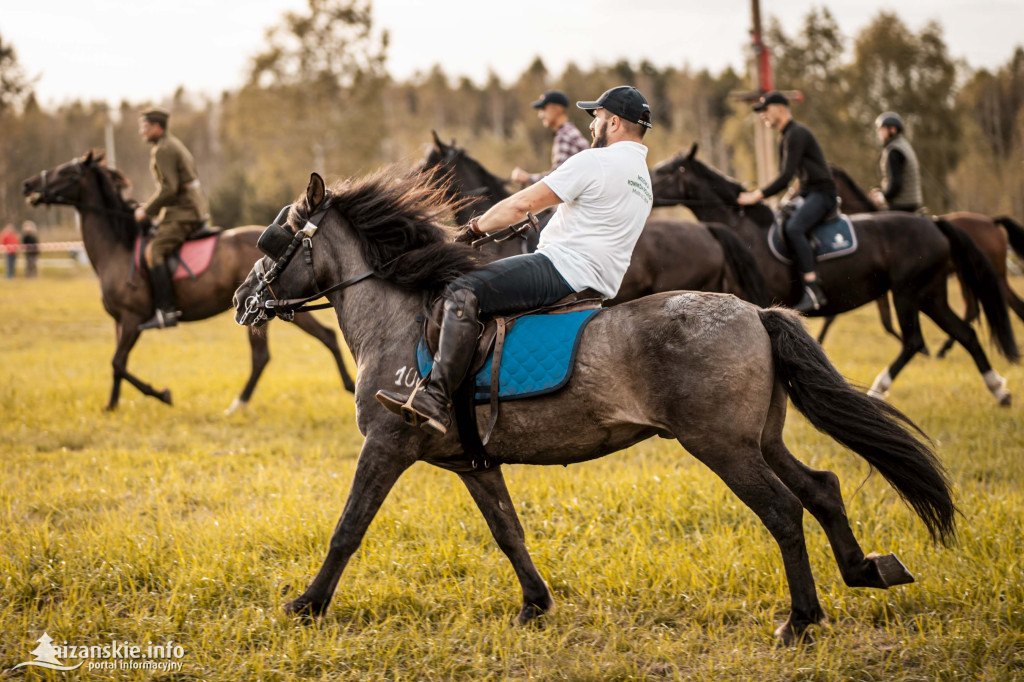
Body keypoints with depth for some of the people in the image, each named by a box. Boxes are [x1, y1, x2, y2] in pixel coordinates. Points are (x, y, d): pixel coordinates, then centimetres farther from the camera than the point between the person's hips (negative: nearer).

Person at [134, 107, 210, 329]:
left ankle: (166, 312, -32)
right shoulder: (174, 144, 21)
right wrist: (150, 205, 19)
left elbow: (169, 189, -20)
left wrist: (147, 211, -11)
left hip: (183, 213, -11)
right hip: (194, 208, 11)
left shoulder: (163, 150, -12)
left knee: (154, 251, -23)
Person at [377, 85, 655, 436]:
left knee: (464, 292, -20)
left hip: (565, 269, -11)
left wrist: (476, 227, 2)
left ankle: (434, 400, -30)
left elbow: (524, 203, -11)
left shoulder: (596, 161, -10)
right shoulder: (643, 179, 21)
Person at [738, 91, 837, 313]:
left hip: (822, 193, -11)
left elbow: (786, 176, -20)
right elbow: (784, 177, 23)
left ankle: (813, 292, -38)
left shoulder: (797, 134, -12)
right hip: (806, 195, 11)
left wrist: (758, 195, -20)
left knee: (793, 228, -33)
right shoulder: (785, 140, 20)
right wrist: (759, 192, 9)